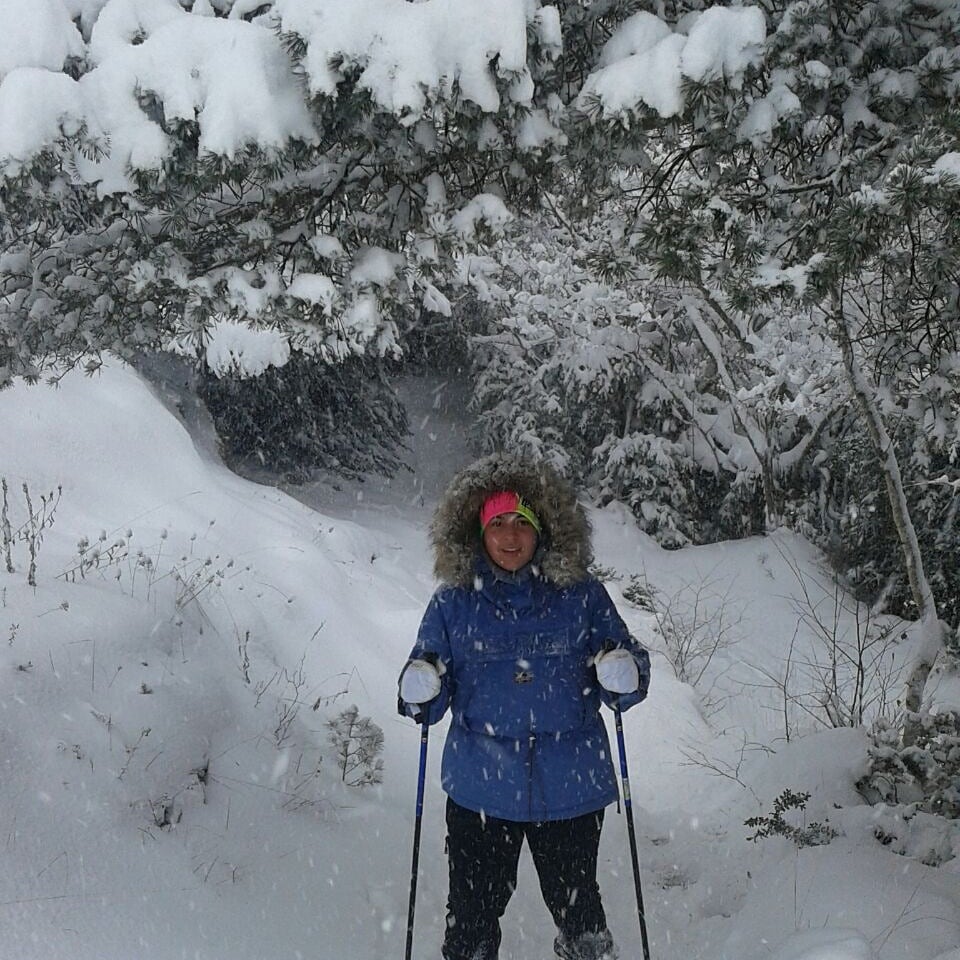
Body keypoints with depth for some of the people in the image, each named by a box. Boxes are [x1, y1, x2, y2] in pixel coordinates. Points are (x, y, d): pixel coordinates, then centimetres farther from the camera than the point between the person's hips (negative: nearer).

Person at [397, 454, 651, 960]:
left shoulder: (582, 595, -2)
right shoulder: (454, 602, 0)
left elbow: (627, 672, 5)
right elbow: (431, 701, 6)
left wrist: (624, 675, -18)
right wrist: (421, 692, -17)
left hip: (570, 789, 0)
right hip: (480, 790, 0)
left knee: (577, 908, 16)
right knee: (471, 917, 8)